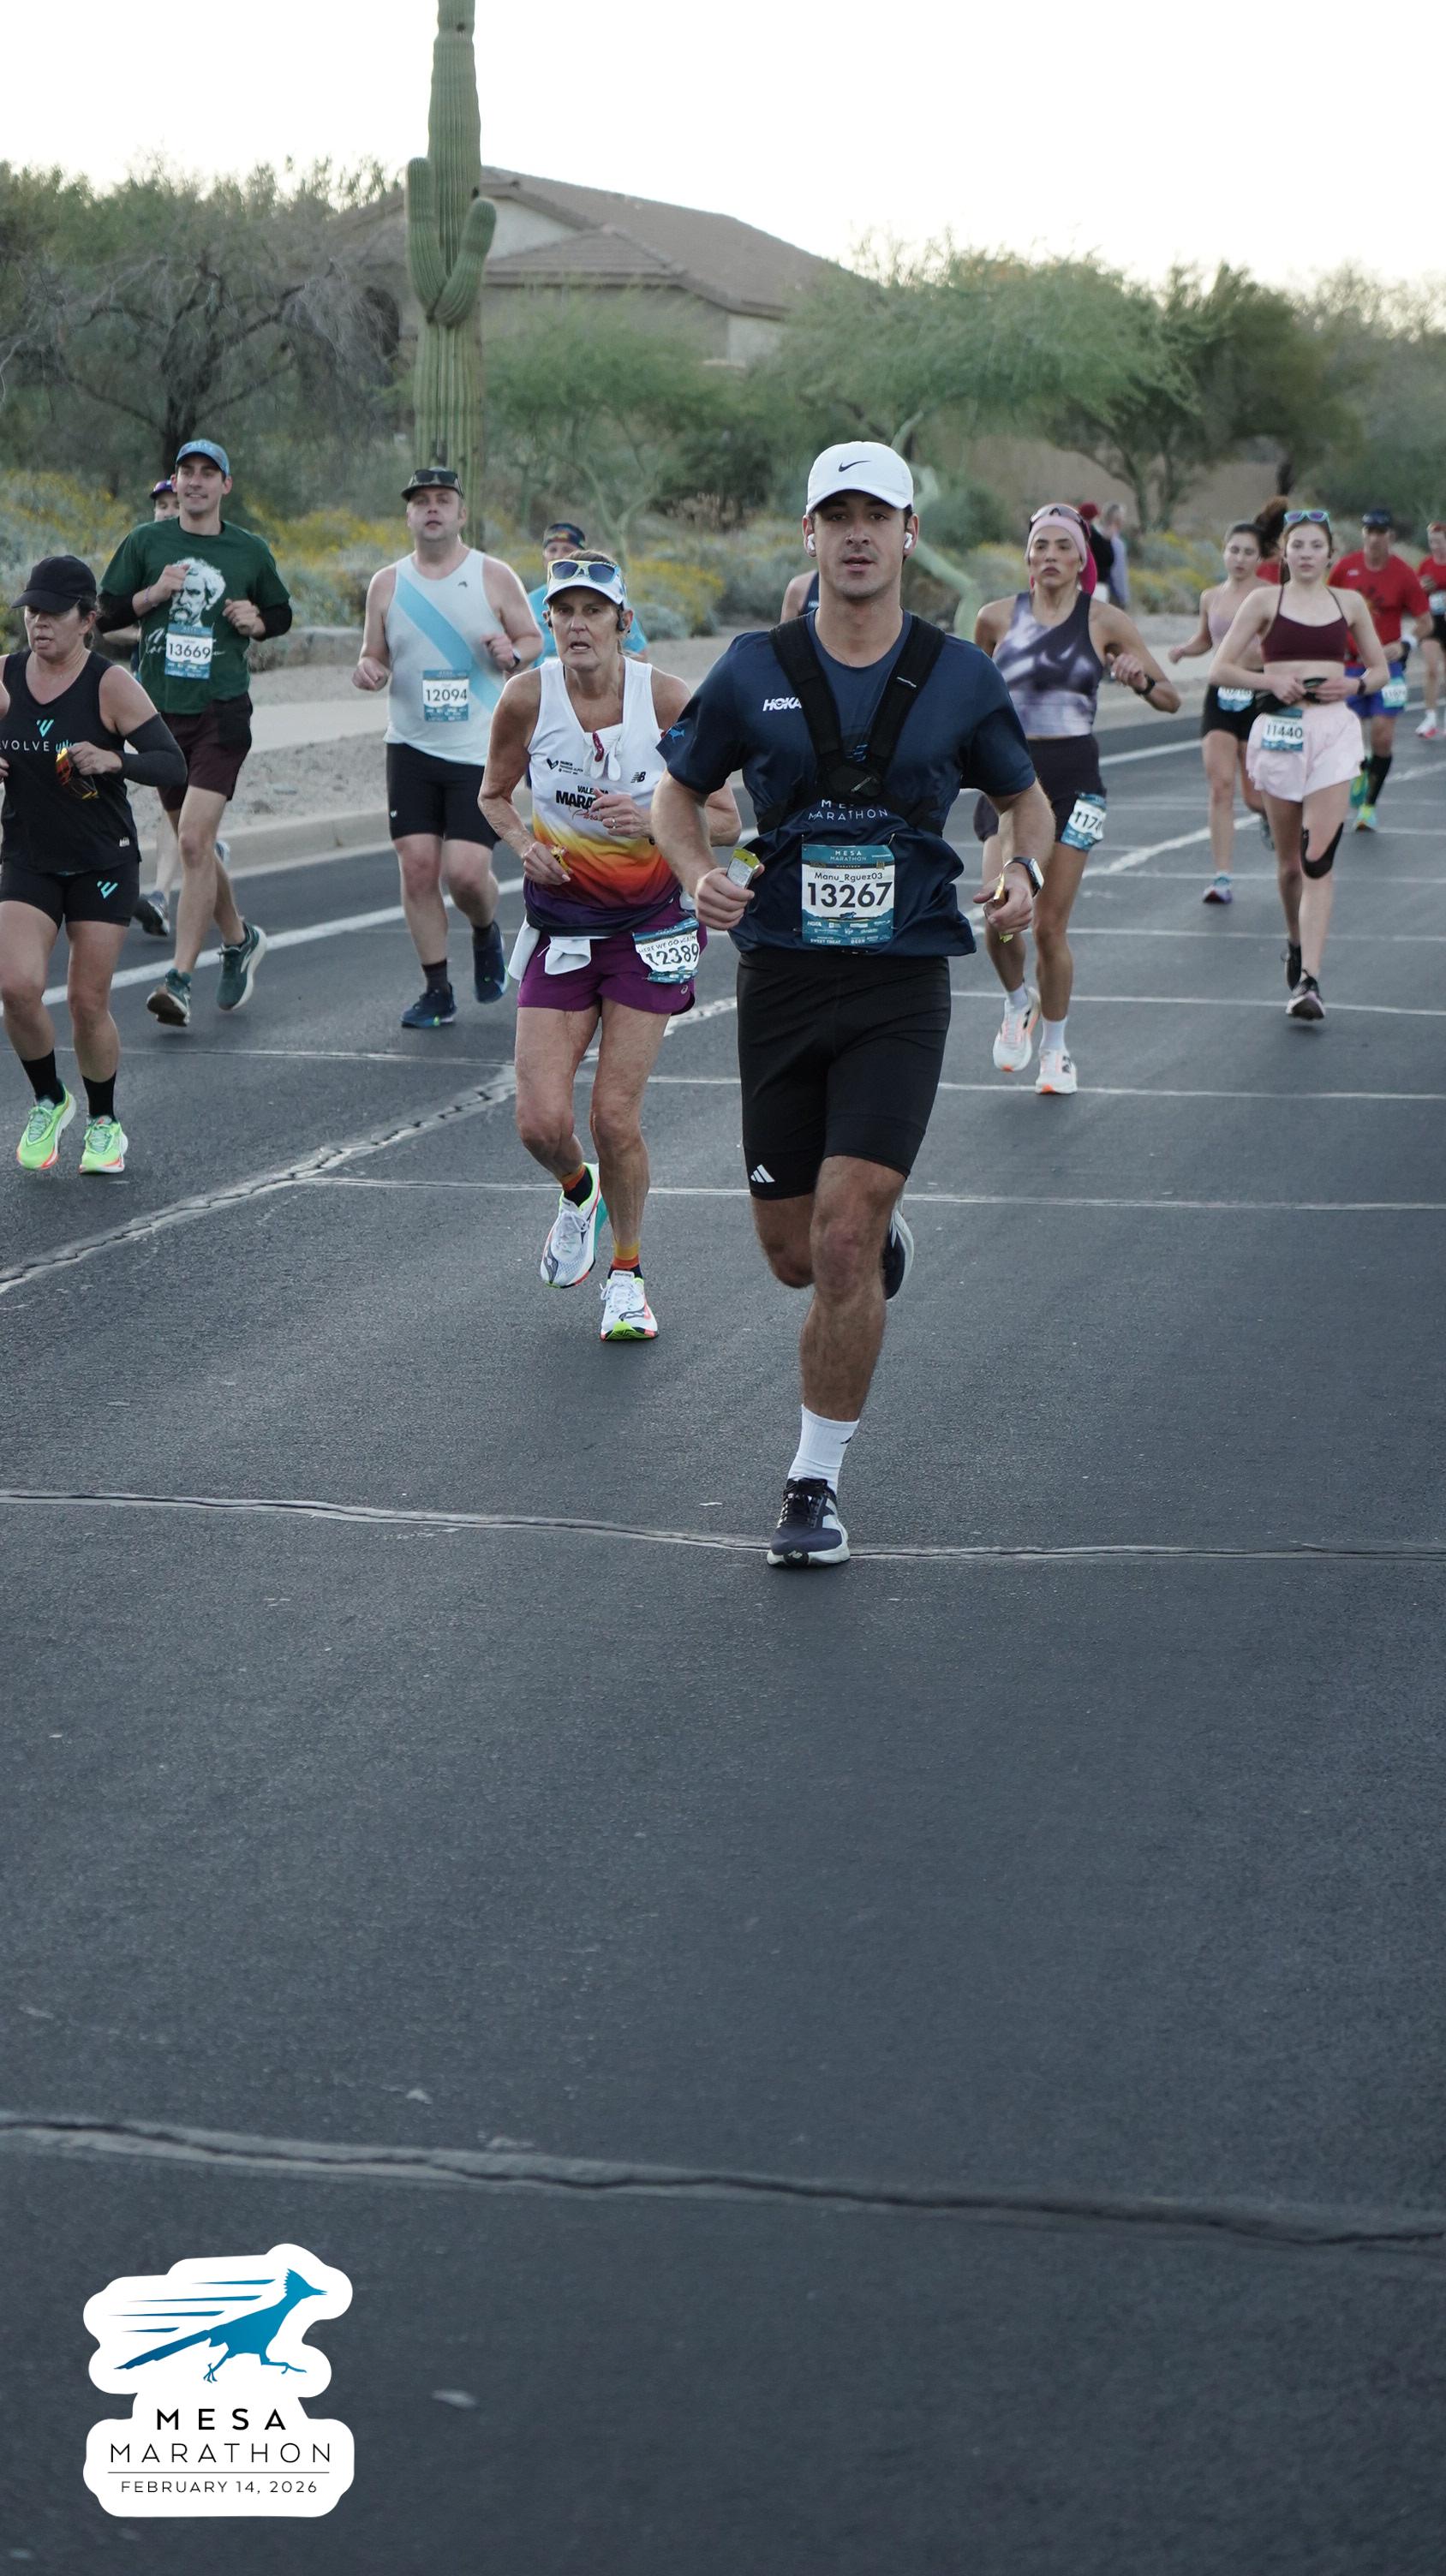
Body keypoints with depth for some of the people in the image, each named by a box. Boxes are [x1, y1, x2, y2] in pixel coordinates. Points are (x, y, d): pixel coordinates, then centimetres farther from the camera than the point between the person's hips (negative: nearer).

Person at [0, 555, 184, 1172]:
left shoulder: (111, 685, -11)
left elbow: (173, 764, -13)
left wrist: (114, 760, -32)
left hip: (103, 865, -2)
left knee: (87, 1001, 0)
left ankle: (104, 1123, 25)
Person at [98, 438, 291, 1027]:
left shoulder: (251, 551, 5)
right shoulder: (145, 543, 6)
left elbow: (281, 614, 19)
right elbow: (106, 613, 7)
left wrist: (256, 621, -3)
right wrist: (153, 594, -10)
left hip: (221, 712, -3)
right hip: (160, 712, 3)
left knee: (194, 843, -16)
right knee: (194, 847, 13)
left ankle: (180, 980, -16)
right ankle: (238, 940, 37)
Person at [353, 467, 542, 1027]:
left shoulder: (494, 577, 0)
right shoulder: (387, 583, 7)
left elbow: (533, 638, 9)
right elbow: (375, 655, 15)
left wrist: (513, 653, -14)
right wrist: (368, 670, -9)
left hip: (481, 750, -2)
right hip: (411, 747, 3)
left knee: (465, 872, -11)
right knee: (417, 866, -5)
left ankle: (486, 934, 23)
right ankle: (437, 988, 7)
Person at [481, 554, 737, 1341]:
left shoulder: (667, 699, -14)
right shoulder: (527, 699, -10)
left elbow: (724, 821, -5)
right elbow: (494, 793, 9)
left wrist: (652, 822, -24)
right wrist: (524, 843, -11)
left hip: (650, 927, -1)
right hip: (560, 925, 2)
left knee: (615, 1117, -5)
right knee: (540, 1121, -7)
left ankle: (626, 1274, 19)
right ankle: (578, 1191, 30)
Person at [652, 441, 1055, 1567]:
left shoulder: (960, 676, 1)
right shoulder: (754, 671, 2)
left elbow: (1027, 797, 15)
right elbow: (679, 792, 13)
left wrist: (1024, 868, -6)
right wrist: (699, 875, -8)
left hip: (901, 988, -2)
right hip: (780, 978, 2)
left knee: (844, 1237, -14)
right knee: (792, 1252, 8)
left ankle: (817, 1483, 0)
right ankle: (885, 1240, 46)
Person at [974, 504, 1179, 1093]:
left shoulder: (1104, 621, 0)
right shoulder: (997, 618, 4)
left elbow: (1172, 700, 3)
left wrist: (1142, 680, -17)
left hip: (1074, 780, -1)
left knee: (1050, 926, -1)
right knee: (1001, 915, -15)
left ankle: (1055, 1048, 19)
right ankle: (1017, 1002, 18)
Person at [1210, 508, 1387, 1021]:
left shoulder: (1349, 603, 10)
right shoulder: (1265, 602, 4)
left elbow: (1379, 669, 18)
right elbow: (1220, 669, 2)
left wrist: (1352, 685, -3)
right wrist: (1270, 680, -13)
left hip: (1334, 731, 0)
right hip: (1279, 728, 0)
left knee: (1318, 858, -13)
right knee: (1288, 860, 9)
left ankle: (1308, 980, -19)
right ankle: (1296, 946, 37)